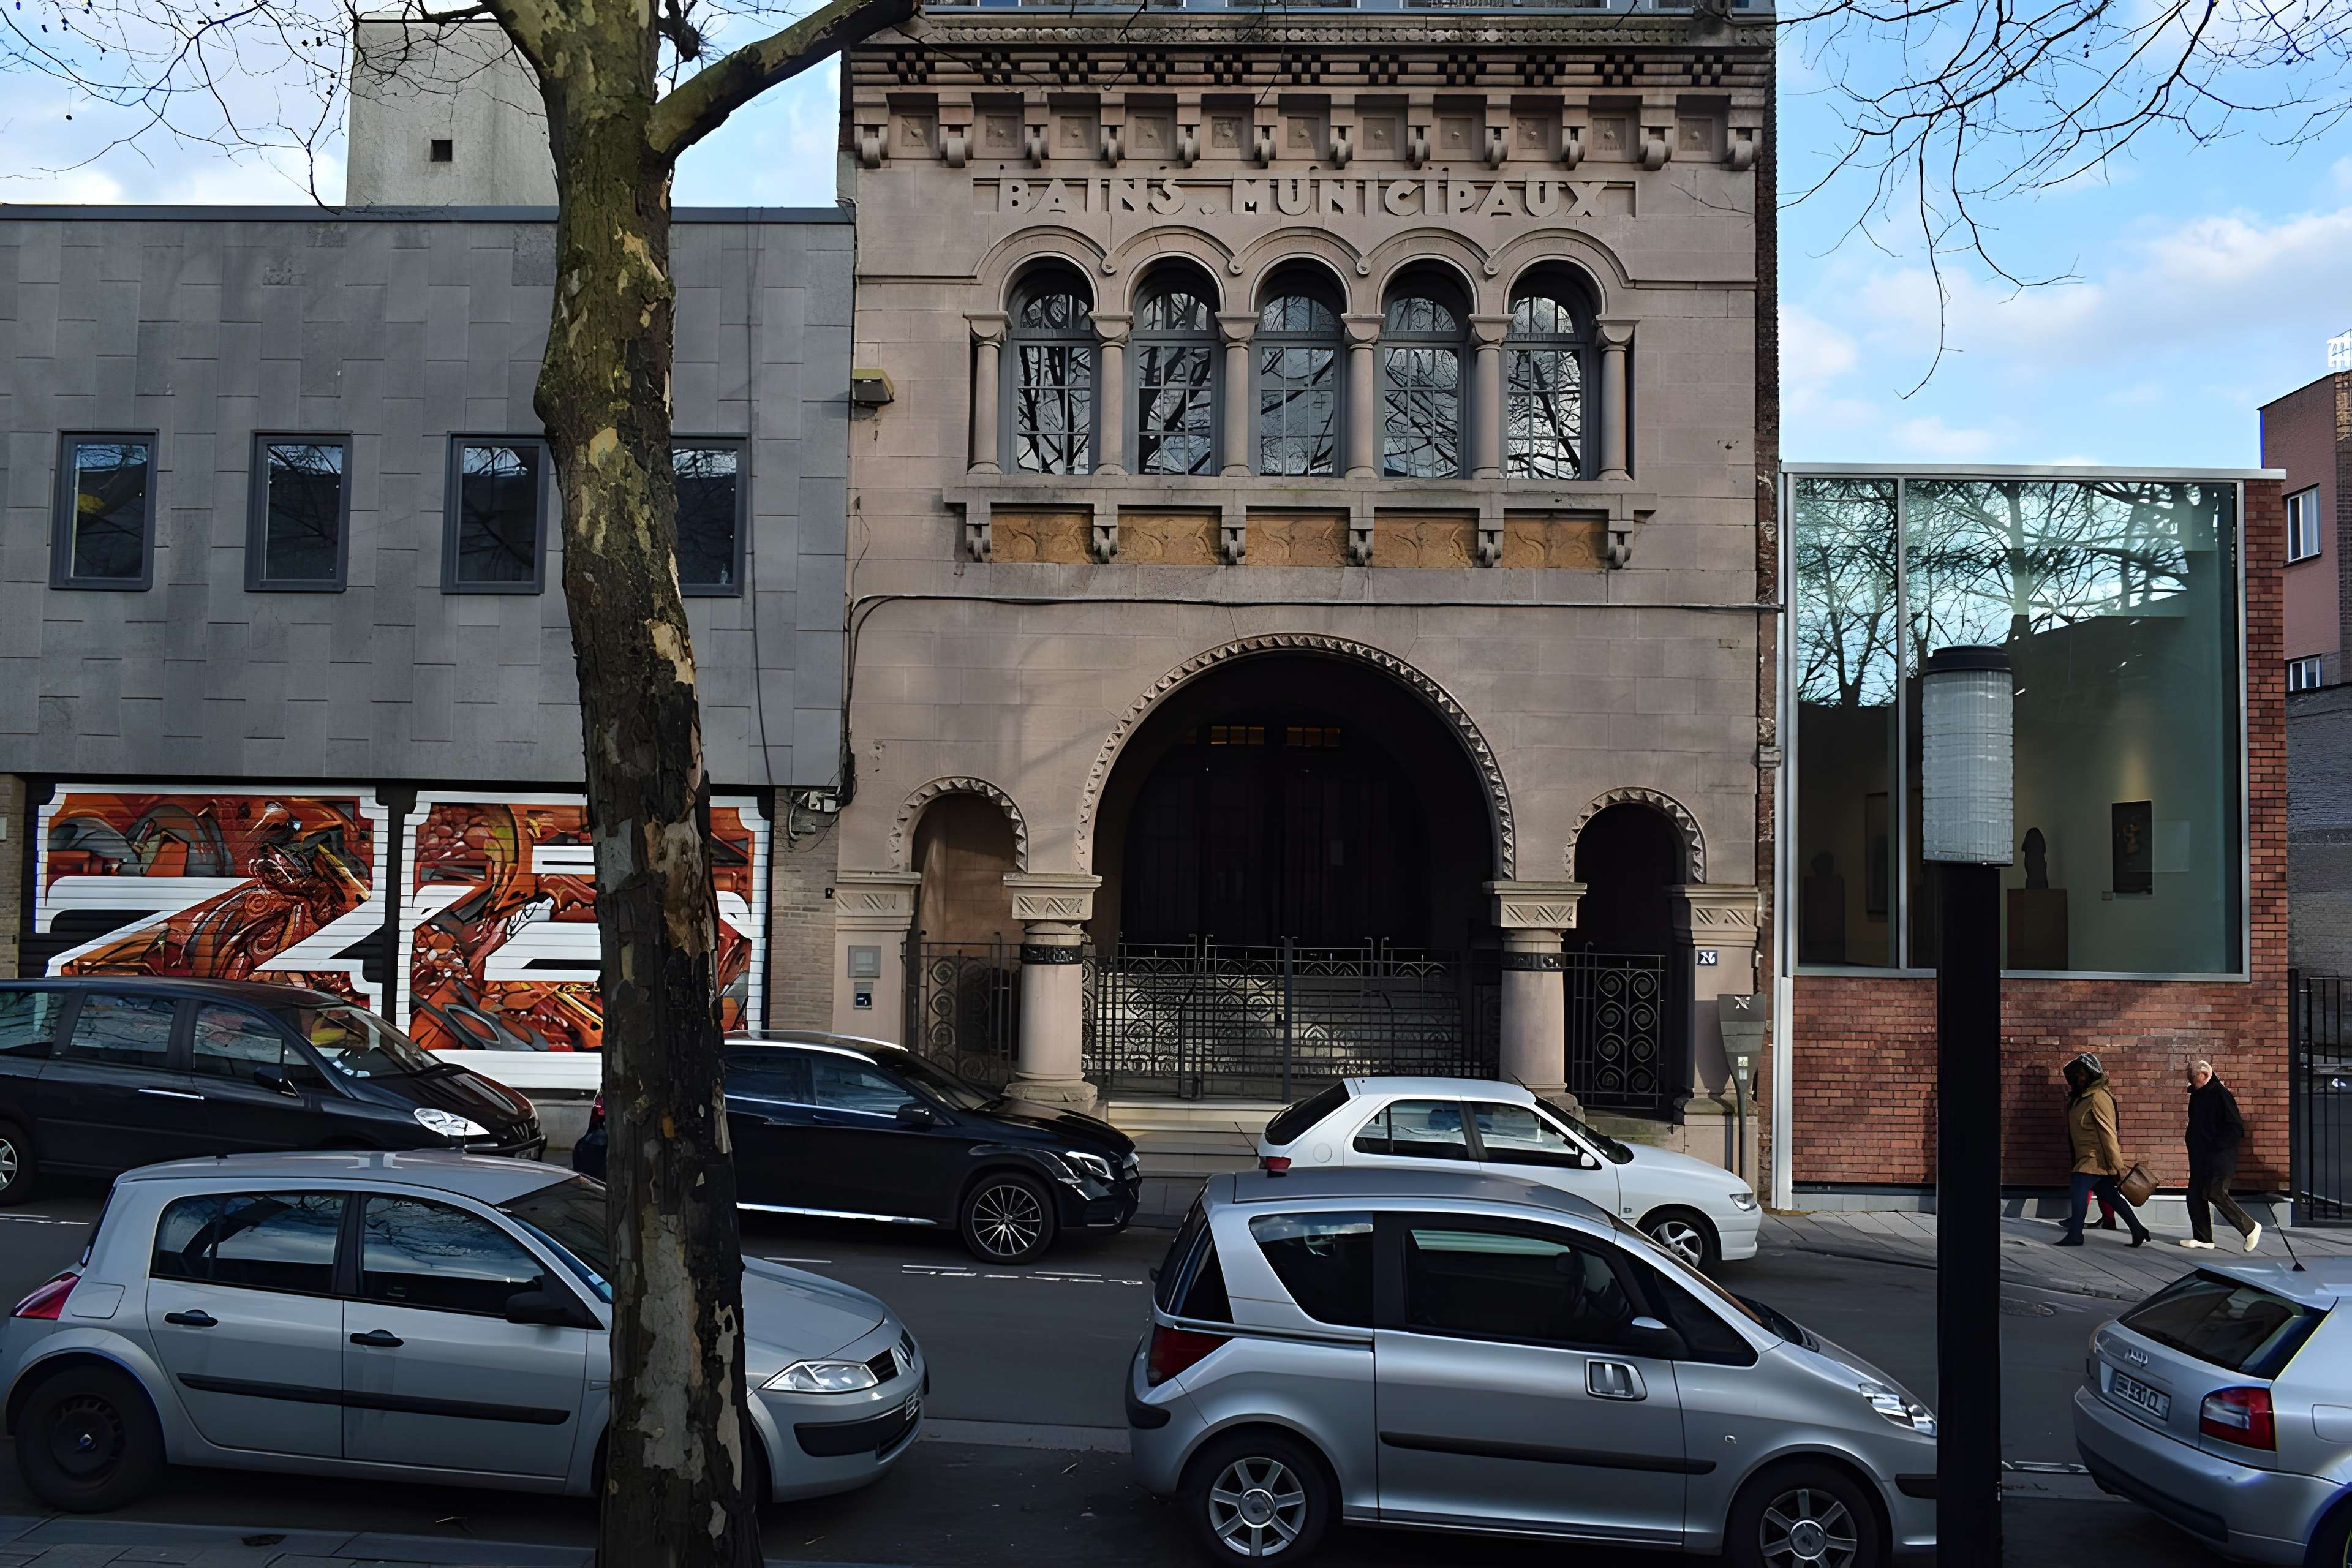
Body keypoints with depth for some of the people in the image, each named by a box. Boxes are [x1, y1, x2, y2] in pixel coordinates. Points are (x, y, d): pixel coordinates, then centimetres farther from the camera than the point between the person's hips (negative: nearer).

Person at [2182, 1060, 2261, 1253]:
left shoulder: (2220, 1094, -15)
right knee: (2195, 1196, 8)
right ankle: (2203, 1238, 14)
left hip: (2218, 1158, -9)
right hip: (2200, 1159, 10)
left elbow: (2235, 1127, -19)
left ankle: (2250, 1227, 4)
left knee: (2215, 1194, -11)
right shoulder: (2197, 1094, 12)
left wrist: (2216, 1147, -19)